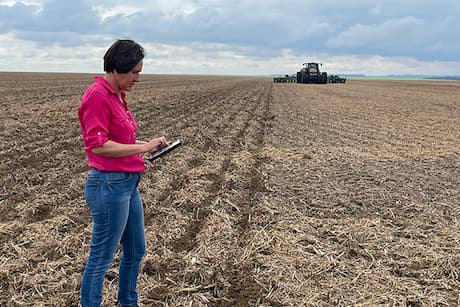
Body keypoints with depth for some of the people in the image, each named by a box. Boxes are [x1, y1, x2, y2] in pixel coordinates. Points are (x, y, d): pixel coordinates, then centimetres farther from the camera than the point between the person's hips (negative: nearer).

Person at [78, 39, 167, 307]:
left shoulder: (116, 95, 12)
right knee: (101, 259, 3)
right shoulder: (97, 95, -16)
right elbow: (98, 145, -22)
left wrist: (147, 144, 6)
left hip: (128, 184, 10)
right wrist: (143, 147, -17)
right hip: (109, 186, -10)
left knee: (136, 251, 22)